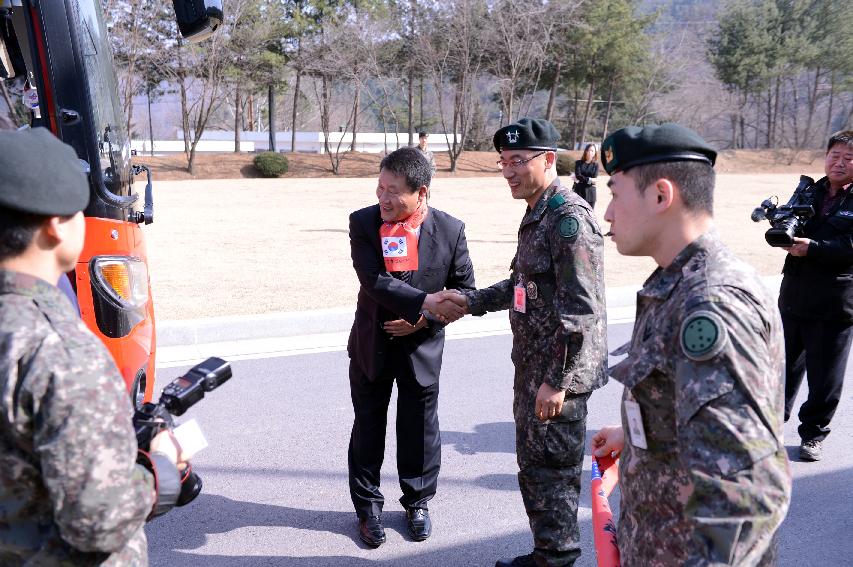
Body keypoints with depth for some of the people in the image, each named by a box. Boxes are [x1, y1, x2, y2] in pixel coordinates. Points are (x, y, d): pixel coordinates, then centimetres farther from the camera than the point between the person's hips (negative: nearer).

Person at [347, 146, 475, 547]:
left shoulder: (450, 230, -11)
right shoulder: (363, 223, -12)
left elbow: (464, 291, -3)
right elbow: (374, 281, -23)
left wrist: (423, 319, -15)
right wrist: (426, 301, -32)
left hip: (422, 349, 0)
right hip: (371, 347, 0)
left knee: (419, 431, 14)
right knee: (367, 430, 14)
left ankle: (417, 503, 36)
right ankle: (368, 506, 32)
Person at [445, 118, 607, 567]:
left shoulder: (569, 217, -18)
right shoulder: (537, 214, 12)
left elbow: (580, 310, -23)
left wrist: (557, 381, -22)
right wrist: (472, 301, 15)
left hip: (557, 372, -10)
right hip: (531, 366, 10)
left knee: (551, 468, 4)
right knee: (532, 462, 19)